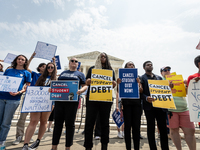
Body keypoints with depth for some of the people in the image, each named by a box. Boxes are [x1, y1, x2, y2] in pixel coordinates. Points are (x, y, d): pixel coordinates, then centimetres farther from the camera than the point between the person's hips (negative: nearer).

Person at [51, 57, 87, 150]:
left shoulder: (80, 74, 10)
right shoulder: (63, 73, 20)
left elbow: (85, 86, 3)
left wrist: (81, 90, -18)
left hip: (72, 100, -3)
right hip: (59, 100, 3)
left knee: (70, 124, 4)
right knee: (57, 123, 9)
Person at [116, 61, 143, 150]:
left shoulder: (137, 77, 14)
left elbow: (141, 91, 4)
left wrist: (138, 82, -13)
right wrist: (118, 84, -16)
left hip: (136, 102, 2)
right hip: (126, 102, -2)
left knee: (136, 126, 3)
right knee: (127, 126, 1)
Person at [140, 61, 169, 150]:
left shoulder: (159, 78, 20)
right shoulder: (141, 78, 2)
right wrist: (146, 98, -23)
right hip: (149, 106, -4)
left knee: (163, 128, 9)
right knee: (151, 129, 5)